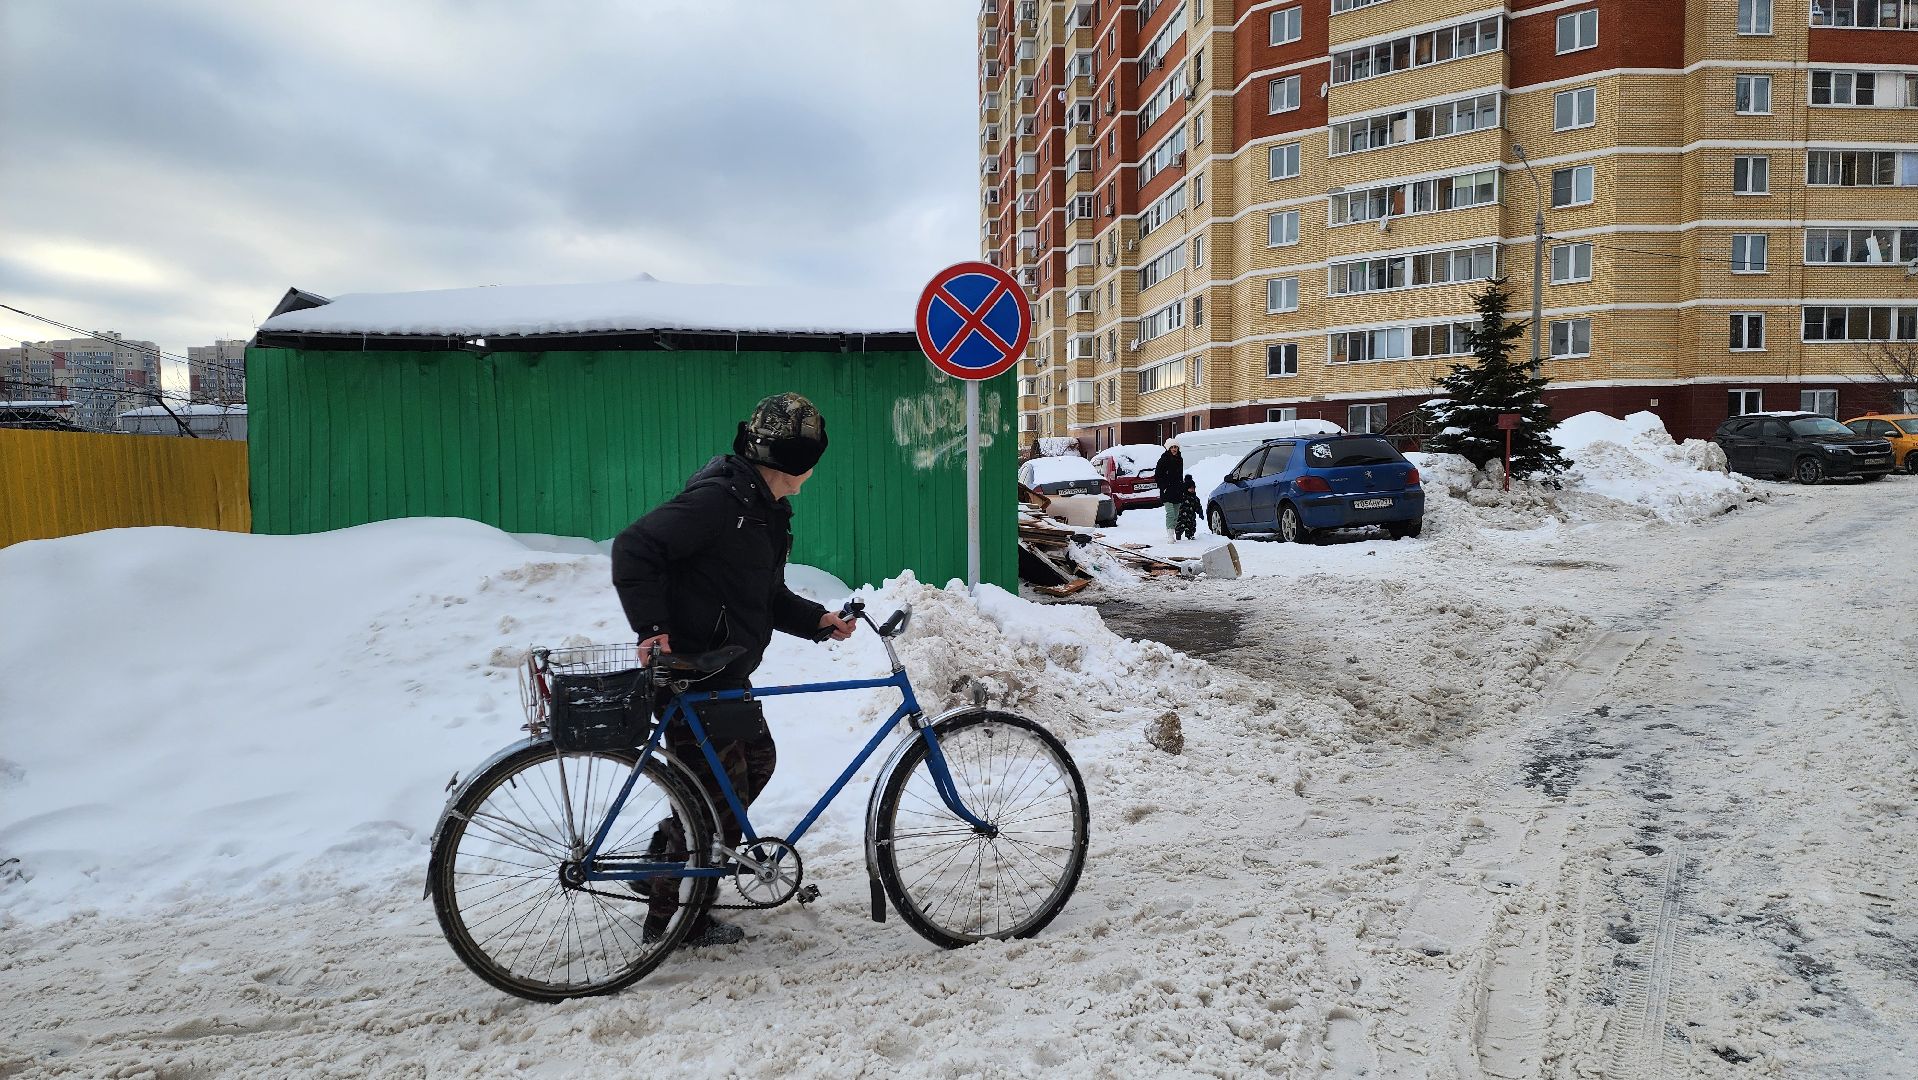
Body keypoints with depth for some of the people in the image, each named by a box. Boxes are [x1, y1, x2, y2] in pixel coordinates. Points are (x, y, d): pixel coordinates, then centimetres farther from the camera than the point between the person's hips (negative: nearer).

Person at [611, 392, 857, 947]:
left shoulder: (766, 509, 12)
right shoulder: (718, 498, -21)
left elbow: (767, 596, 18)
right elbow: (634, 549, -26)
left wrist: (818, 620, 4)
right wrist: (651, 628, -31)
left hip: (727, 673, 10)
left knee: (756, 762, 19)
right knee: (719, 792, -2)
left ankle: (662, 862, 33)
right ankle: (674, 914, 17)